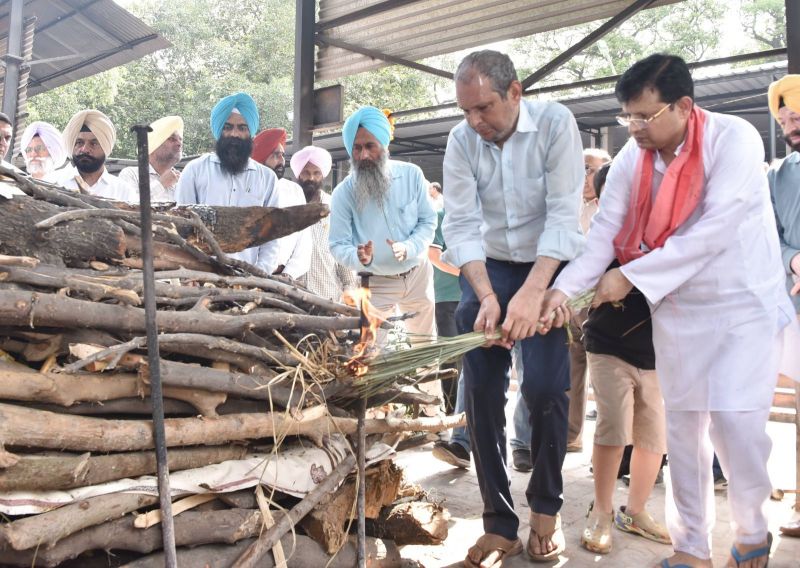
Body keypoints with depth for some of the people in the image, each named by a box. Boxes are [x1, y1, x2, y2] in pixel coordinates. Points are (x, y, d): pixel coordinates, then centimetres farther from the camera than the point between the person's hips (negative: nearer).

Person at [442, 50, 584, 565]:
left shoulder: (555, 123, -17)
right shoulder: (462, 141, -10)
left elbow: (563, 214, -23)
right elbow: (462, 224, -14)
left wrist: (532, 292, -33)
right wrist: (487, 296, -28)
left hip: (550, 266, -2)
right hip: (488, 268, 3)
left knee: (545, 388, -10)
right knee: (483, 390, -5)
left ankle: (547, 507, 15)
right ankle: (500, 525, 6)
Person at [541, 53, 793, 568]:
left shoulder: (734, 139, -18)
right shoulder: (631, 160, -4)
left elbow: (713, 231, -26)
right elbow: (603, 234, -6)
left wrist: (630, 277, -24)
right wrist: (565, 288, -21)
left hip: (744, 306, -4)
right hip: (677, 311, 4)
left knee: (734, 425, -8)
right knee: (683, 428, 8)